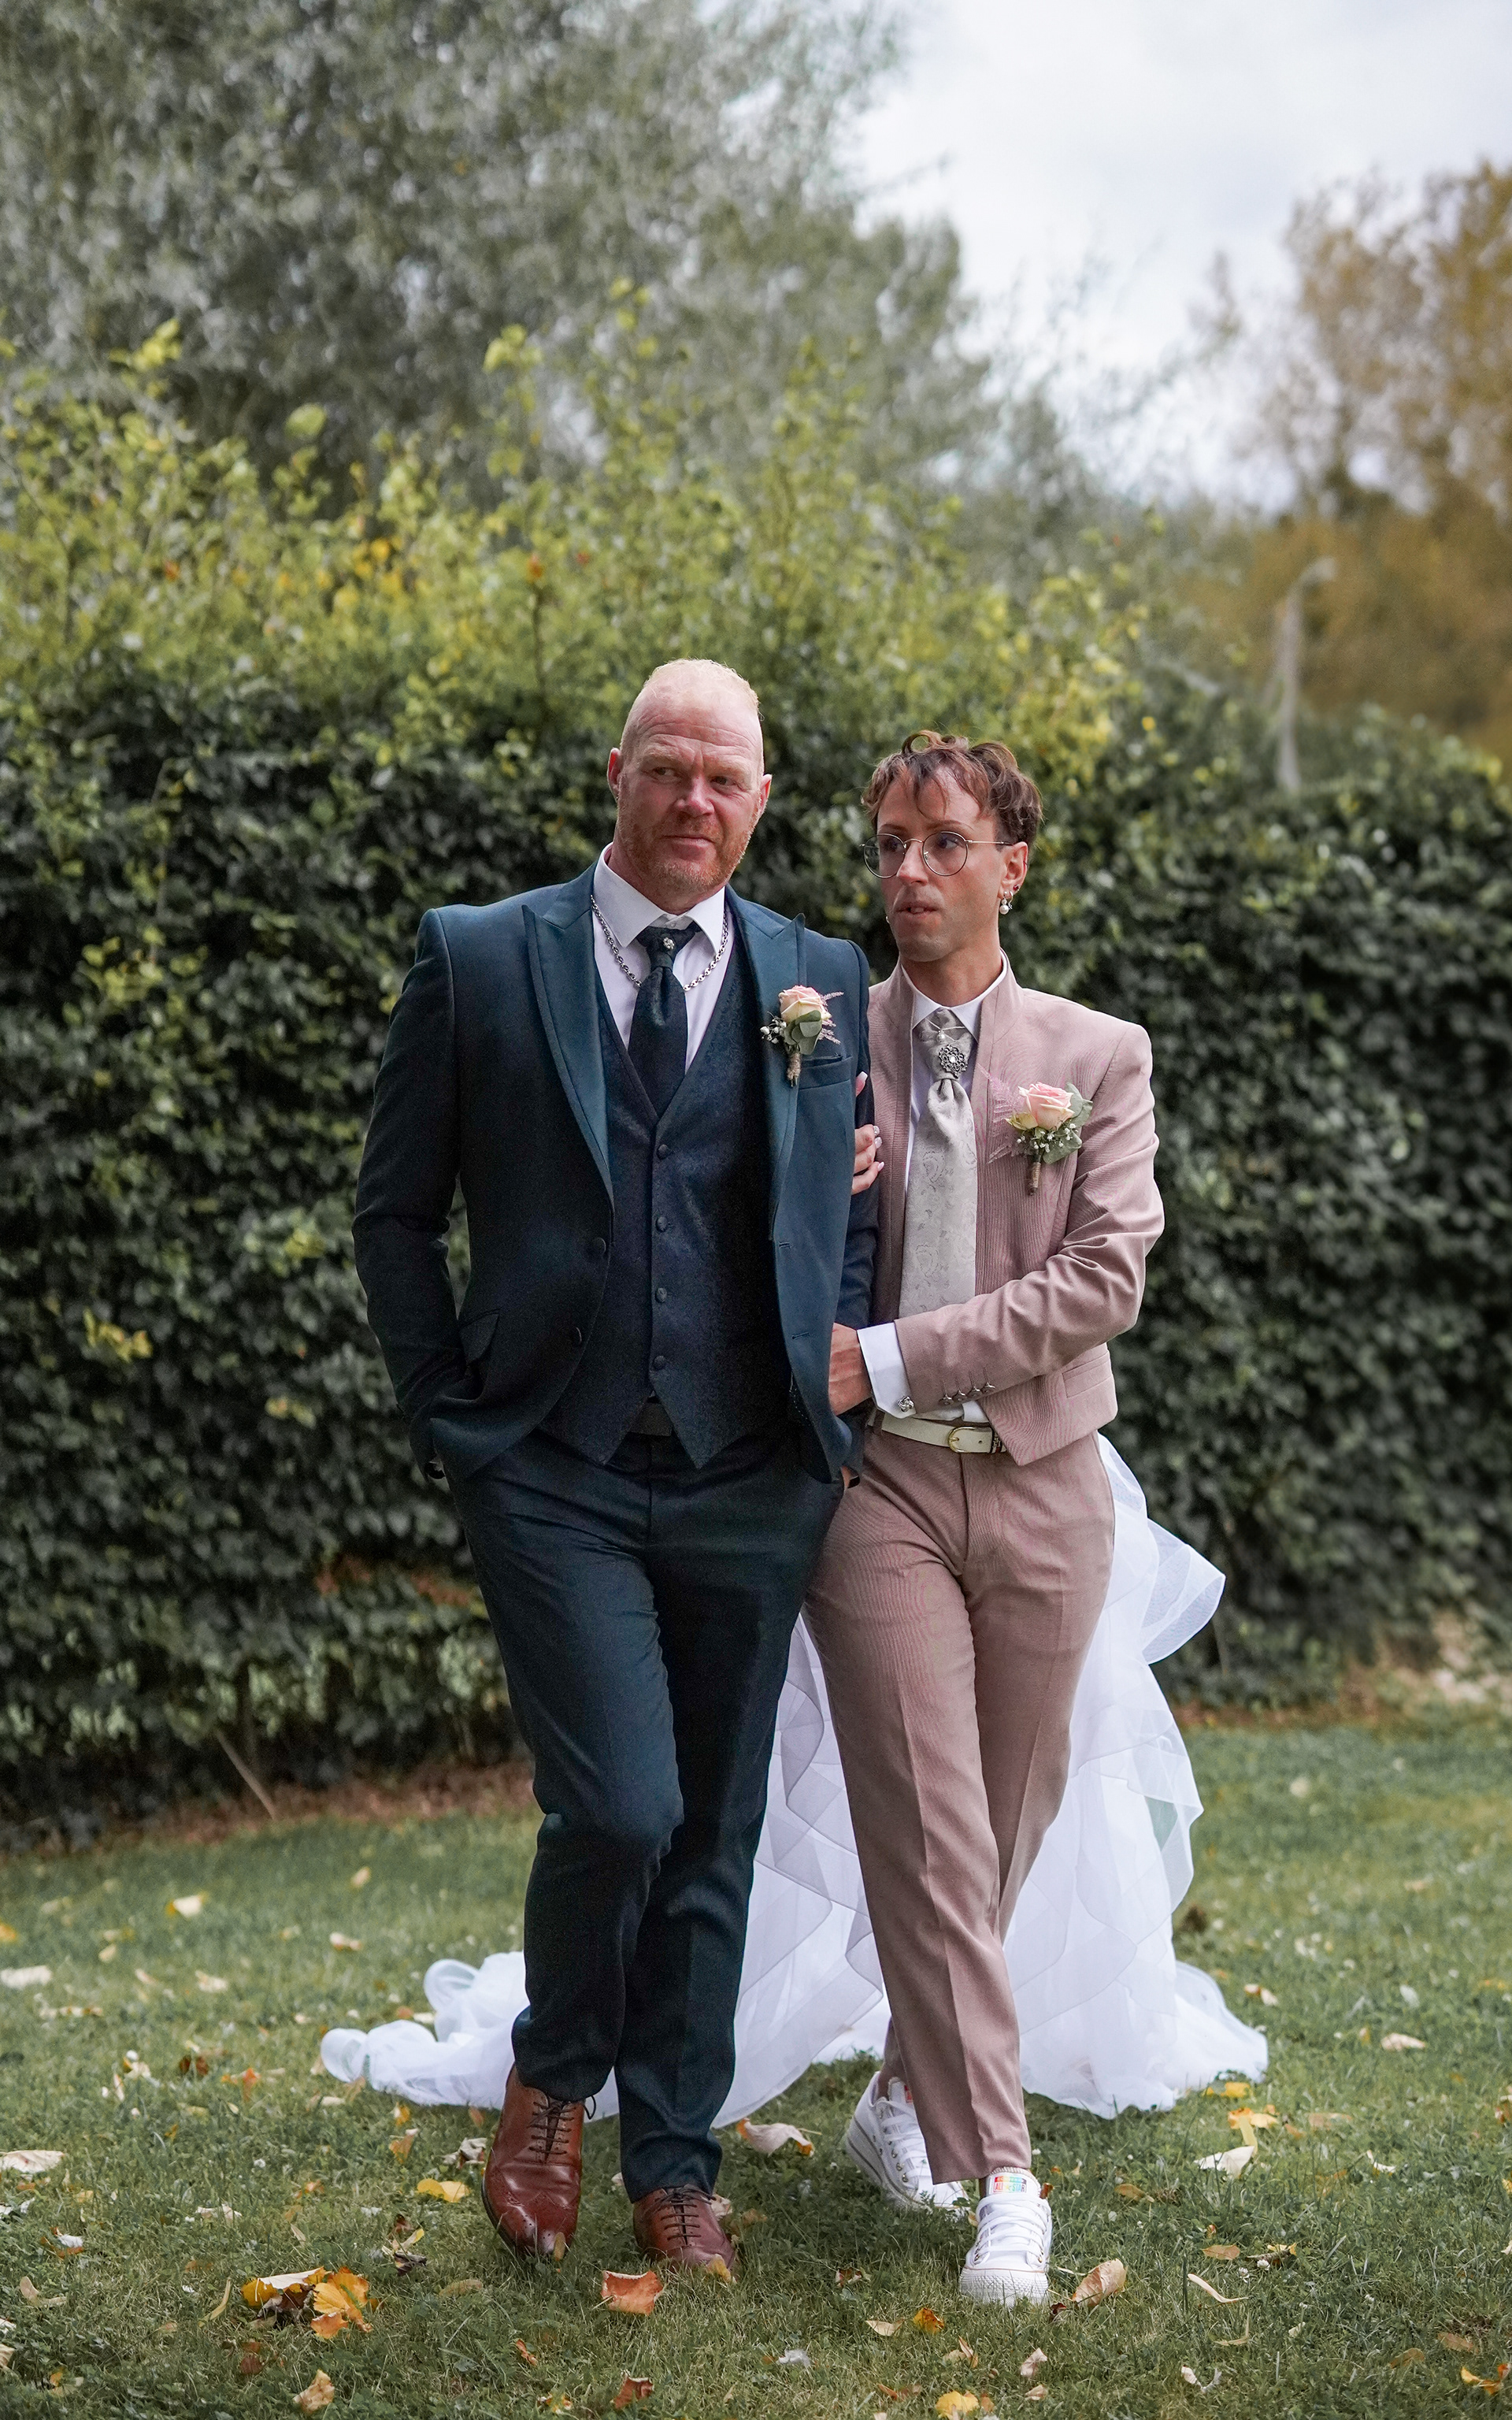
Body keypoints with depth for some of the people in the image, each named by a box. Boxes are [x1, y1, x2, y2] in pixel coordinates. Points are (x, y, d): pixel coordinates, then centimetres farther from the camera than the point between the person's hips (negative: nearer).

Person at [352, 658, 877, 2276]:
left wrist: (842, 1419, 2)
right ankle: (551, 2081, 18)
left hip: (749, 1482, 3)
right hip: (552, 1474, -2)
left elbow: (855, 1218, 11)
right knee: (622, 1809, -13)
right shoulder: (477, 960, 1)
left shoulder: (820, 981, 6)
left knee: (716, 1834, 9)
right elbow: (395, 1211, 5)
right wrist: (451, 1421, -1)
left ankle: (673, 2160, 27)